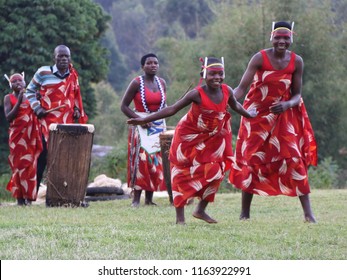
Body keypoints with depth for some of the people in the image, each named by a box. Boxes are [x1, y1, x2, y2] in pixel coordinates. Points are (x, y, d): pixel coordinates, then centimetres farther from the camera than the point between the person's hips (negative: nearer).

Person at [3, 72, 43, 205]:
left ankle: (28, 196, -2)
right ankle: (20, 196, -4)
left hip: (31, 135, 3)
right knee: (19, 164, -6)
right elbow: (9, 117, -7)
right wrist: (19, 102, -13)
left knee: (30, 164, -4)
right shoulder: (8, 98, 4)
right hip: (17, 135, -3)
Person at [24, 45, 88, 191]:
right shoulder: (43, 72, 0)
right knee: (42, 156, -3)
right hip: (47, 122, -3)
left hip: (67, 123, 3)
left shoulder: (73, 75, 12)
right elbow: (30, 91, 9)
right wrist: (36, 108, -5)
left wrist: (77, 110, 8)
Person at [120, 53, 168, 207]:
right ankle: (136, 198, -10)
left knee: (156, 161, 2)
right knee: (141, 159, -12)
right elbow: (124, 106, -5)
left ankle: (149, 198, 7)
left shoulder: (162, 82, 9)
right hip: (141, 127, -5)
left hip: (159, 125, 5)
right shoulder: (137, 83, -6)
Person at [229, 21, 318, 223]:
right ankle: (245, 214, 9)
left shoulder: (296, 62, -5)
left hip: (283, 116, 1)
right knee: (252, 160, 1)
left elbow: (297, 94, 0)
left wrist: (288, 104, -22)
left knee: (294, 159, -7)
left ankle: (308, 212, -6)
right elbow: (242, 88, -18)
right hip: (257, 115, -1)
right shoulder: (260, 58, -13)